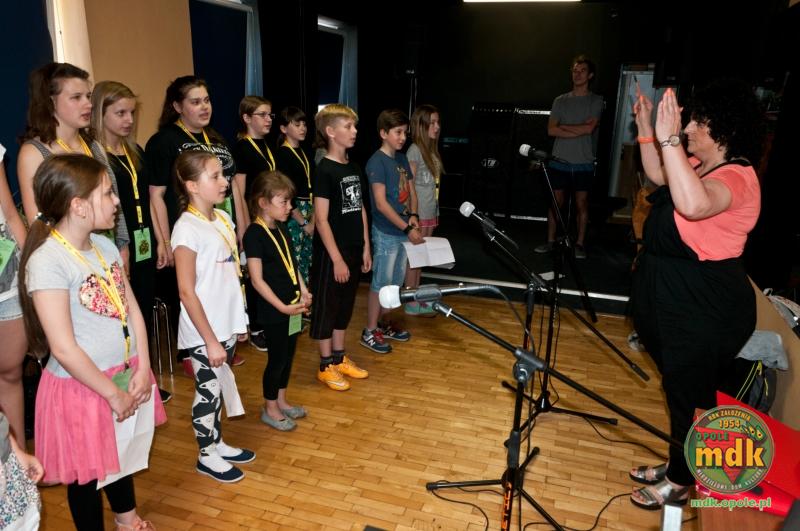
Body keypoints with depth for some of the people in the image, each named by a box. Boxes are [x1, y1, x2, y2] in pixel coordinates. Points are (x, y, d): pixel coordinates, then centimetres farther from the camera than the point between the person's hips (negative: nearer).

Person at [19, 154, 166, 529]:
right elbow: (63, 348, -23)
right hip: (82, 387, -7)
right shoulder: (47, 261, -22)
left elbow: (132, 309, 4)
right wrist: (112, 394, -15)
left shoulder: (105, 246, 2)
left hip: (126, 376, 7)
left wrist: (142, 369, -5)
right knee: (87, 473, 15)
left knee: (123, 454, 27)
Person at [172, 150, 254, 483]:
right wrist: (210, 340, -16)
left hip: (227, 324, 7)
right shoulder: (187, 229, -19)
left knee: (220, 387, 20)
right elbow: (187, 292, -18)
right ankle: (207, 456, 29)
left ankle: (217, 444, 38)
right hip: (203, 332, -7)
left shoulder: (223, 218, 4)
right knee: (208, 391, 9)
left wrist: (238, 319, 11)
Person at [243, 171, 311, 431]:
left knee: (288, 355, 18)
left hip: (292, 305, 8)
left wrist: (304, 292, 5)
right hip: (274, 311, -8)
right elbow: (257, 280, -19)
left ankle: (281, 401, 35)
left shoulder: (281, 228, 8)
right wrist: (282, 307, -20)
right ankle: (270, 409, 24)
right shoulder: (254, 234, -17)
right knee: (277, 358, 5)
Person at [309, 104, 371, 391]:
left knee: (345, 305, 17)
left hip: (353, 250, 8)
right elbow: (321, 220, -18)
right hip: (331, 253, -8)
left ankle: (339, 358, 31)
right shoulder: (324, 170, -15)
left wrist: (365, 247, 11)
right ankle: (326, 366, 18)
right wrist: (337, 259, -18)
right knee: (326, 308, 5)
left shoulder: (354, 168, 9)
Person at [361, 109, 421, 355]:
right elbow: (381, 203, -20)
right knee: (380, 283, 1)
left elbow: (411, 190, 14)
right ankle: (369, 332, 14)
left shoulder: (402, 159, 9)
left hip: (403, 231, 8)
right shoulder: (376, 162, -15)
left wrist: (413, 216, -5)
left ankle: (384, 324, 31)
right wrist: (408, 228, -21)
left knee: (395, 282, 16)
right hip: (386, 233, -8)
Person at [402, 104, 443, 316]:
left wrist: (434, 212, 11)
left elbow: (432, 184, 13)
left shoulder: (432, 150, 11)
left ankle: (417, 297, 25)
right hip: (418, 214, -8)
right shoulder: (415, 150, -13)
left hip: (430, 213, 8)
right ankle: (411, 303, 11)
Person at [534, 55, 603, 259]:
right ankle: (550, 241, 13)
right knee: (556, 202, 5)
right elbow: (551, 130, -1)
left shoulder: (596, 101, 2)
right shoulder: (560, 101, 10)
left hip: (583, 163, -2)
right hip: (560, 161, 2)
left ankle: (579, 244, 11)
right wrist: (578, 131, -8)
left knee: (582, 204, 3)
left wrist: (563, 127, -3)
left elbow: (589, 128, -11)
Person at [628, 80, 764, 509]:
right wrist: (647, 130, 14)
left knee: (690, 397, 8)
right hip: (672, 296, 10)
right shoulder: (702, 165, 5)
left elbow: (693, 204, -45)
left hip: (706, 311, -10)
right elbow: (659, 177, 23)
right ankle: (676, 464, 43)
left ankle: (681, 483, 30)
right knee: (677, 389, 23)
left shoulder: (736, 176, -23)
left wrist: (669, 140, -41)